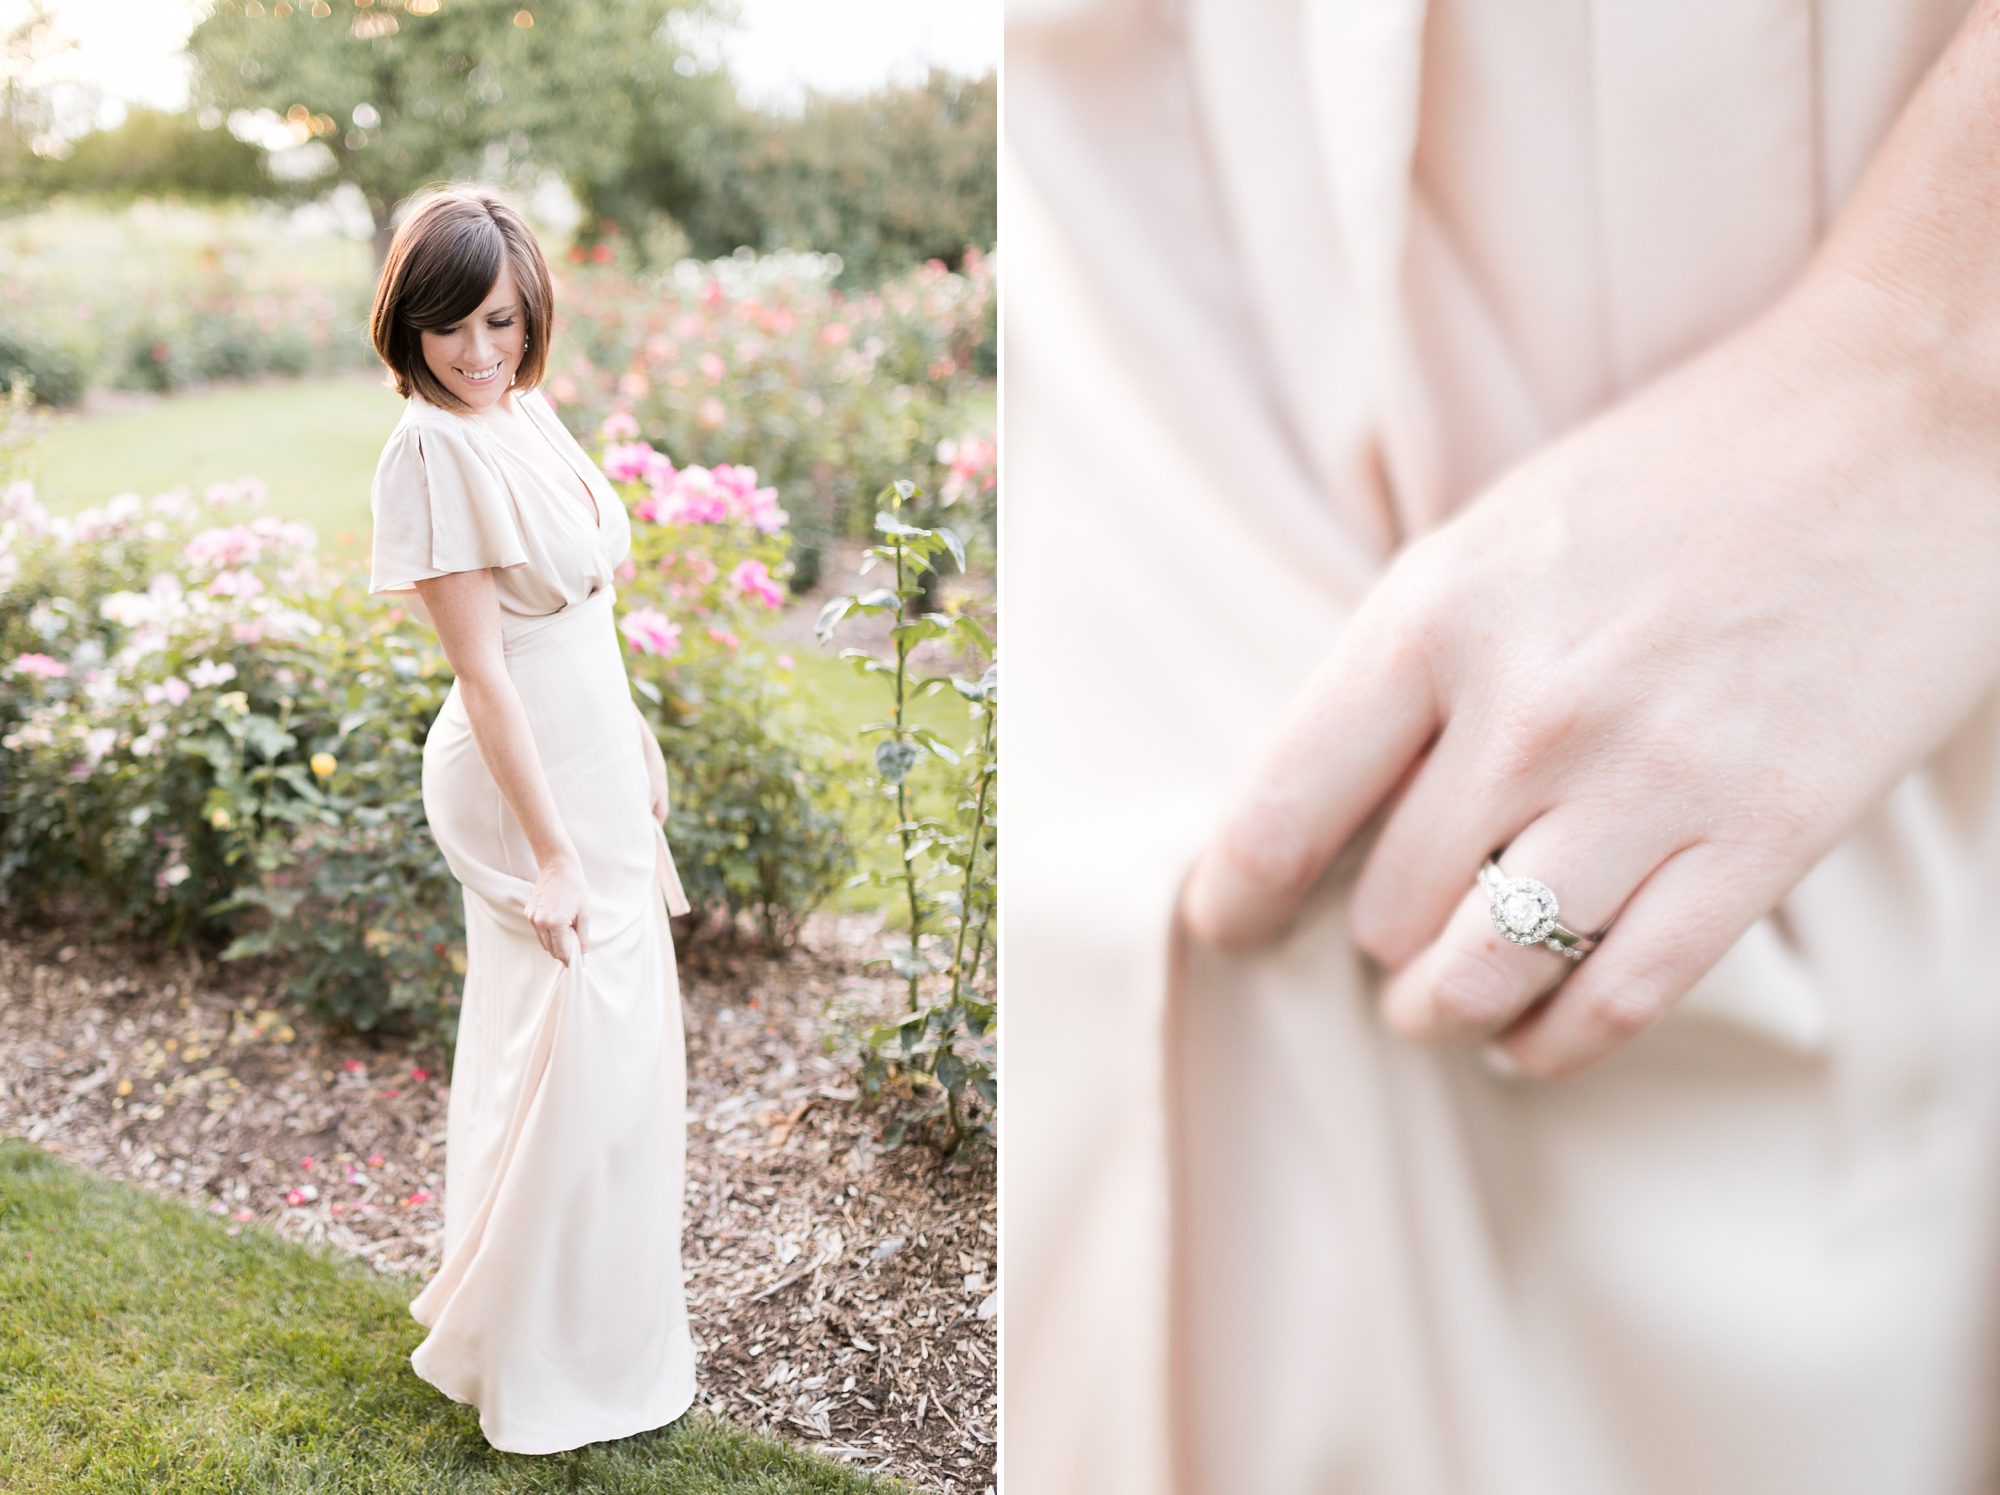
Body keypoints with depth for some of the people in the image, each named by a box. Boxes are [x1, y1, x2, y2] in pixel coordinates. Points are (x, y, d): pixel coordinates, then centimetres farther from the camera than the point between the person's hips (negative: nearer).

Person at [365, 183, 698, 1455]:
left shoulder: (530, 411, 6)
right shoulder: (433, 451, -20)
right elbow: (482, 667, -22)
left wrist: (639, 739, 20)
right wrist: (548, 851, -22)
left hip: (596, 759, 9)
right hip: (527, 778, -9)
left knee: (621, 1031, 20)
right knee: (585, 1042, -5)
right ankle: (534, 1358, 13)